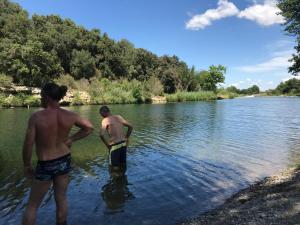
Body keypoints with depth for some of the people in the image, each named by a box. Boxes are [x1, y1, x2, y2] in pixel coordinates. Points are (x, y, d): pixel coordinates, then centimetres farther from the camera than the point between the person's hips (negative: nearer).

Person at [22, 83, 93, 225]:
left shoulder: (36, 117, -21)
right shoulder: (70, 116, -10)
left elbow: (28, 145, -17)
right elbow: (89, 128, 3)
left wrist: (27, 166, -1)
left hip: (45, 166, -3)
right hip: (65, 161, 4)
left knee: (32, 205, 18)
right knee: (61, 199, 22)